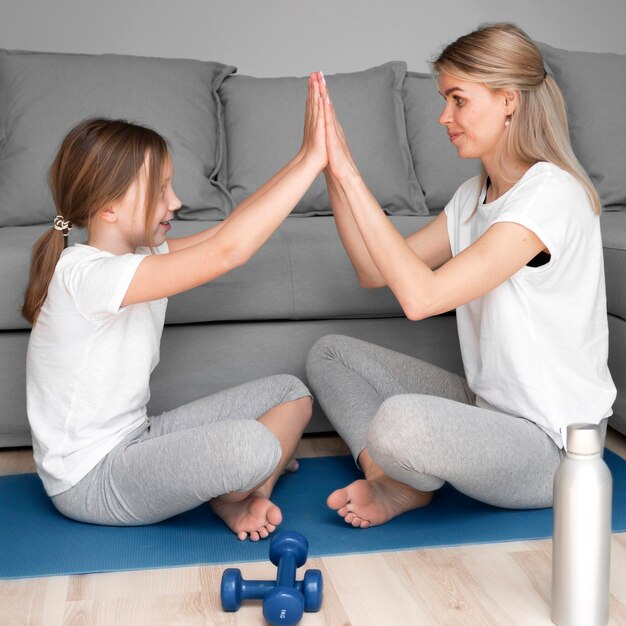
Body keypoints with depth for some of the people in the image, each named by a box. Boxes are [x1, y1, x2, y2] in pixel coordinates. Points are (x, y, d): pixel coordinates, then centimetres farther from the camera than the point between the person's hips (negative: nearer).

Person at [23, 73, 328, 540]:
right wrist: (311, 162, -30)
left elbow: (231, 227, 0)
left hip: (133, 441, 9)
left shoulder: (138, 255, 2)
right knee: (251, 446, -31)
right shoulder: (85, 274, -27)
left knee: (291, 393, 4)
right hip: (90, 480, -9)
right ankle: (229, 498, 0)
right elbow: (225, 252, -35)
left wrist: (305, 159, -9)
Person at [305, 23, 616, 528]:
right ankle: (392, 482, -7)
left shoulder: (552, 194, -22)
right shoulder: (475, 195, 8)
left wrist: (350, 174, -28)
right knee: (330, 354, 10)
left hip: (550, 445, -9)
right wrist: (334, 171, -6)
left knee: (400, 421, -37)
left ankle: (404, 481, -2)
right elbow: (374, 271, 4)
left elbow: (421, 297, -31)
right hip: (490, 408, 9)